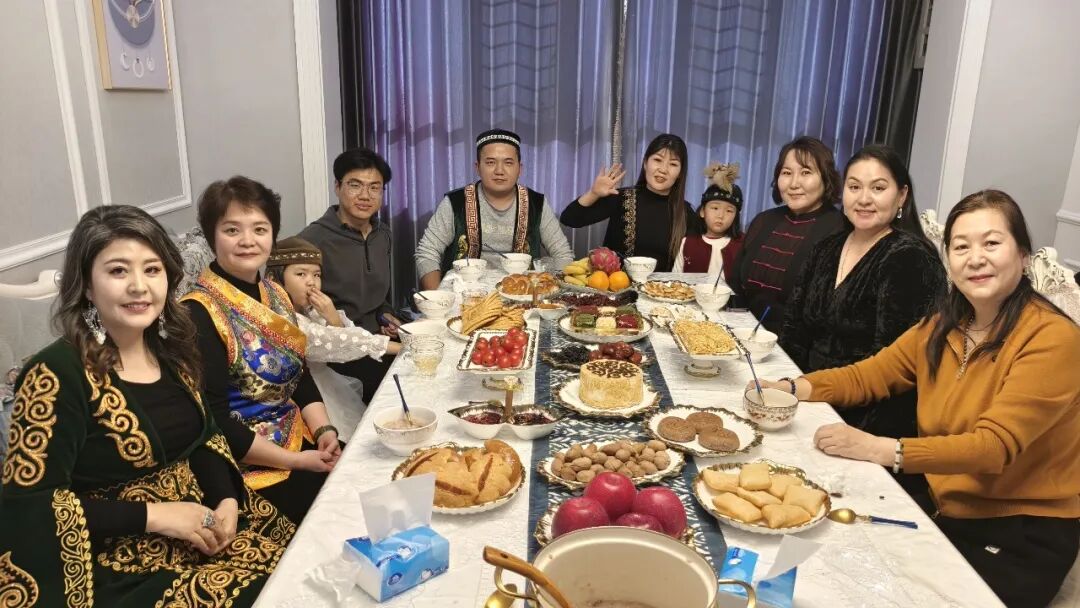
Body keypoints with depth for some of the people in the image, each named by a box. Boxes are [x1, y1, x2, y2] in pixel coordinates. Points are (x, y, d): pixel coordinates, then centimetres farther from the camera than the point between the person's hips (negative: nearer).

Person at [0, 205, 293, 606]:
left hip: (204, 523, 6)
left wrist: (226, 500, -7)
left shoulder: (171, 348, 3)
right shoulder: (57, 374, -16)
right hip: (125, 565, -6)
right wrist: (155, 515, -20)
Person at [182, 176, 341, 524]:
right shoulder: (199, 314, -16)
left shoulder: (275, 295, 7)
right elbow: (213, 422, -18)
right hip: (243, 465, -7)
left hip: (298, 440, 7)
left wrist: (324, 430, -6)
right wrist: (295, 461, -18)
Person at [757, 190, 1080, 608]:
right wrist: (793, 390, -14)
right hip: (941, 506, 6)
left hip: (1023, 532, -5)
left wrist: (879, 449, -38)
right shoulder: (943, 325, 3)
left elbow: (994, 446, -28)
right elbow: (868, 375, 4)